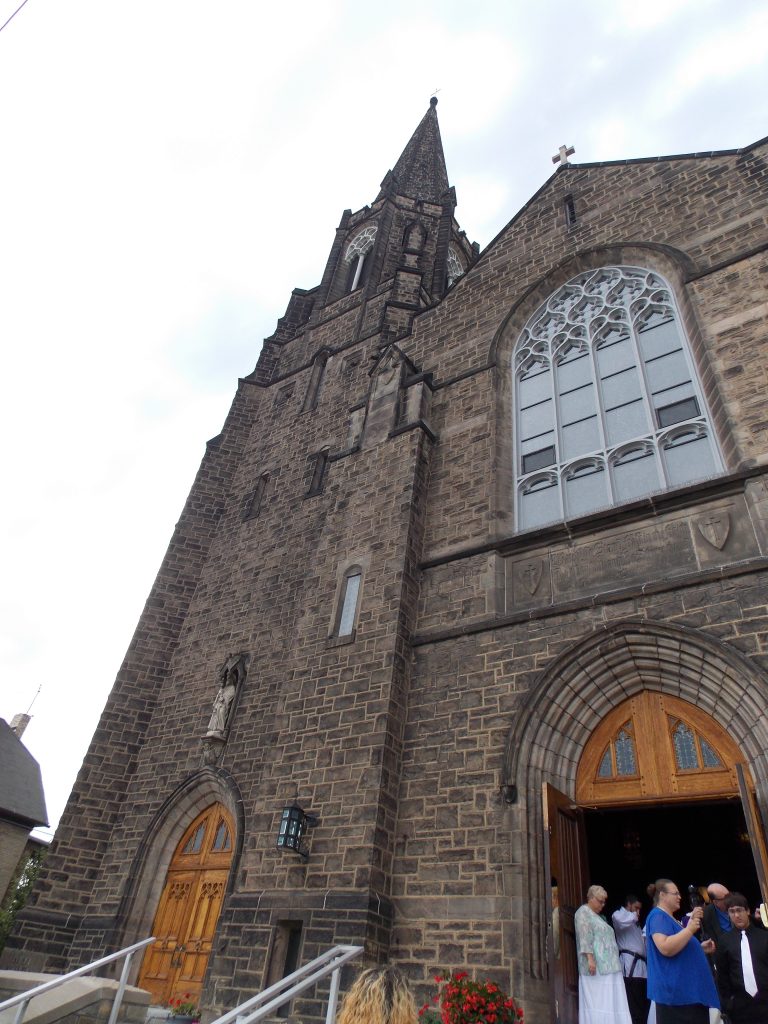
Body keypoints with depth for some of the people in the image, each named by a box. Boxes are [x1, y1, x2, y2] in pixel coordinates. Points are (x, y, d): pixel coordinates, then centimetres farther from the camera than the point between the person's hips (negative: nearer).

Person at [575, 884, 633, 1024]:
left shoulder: (599, 915, 22)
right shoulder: (583, 912, -7)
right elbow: (584, 937, -16)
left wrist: (613, 962, 22)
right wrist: (590, 958, -24)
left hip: (607, 966, 9)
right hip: (596, 966, -9)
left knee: (610, 1002, 5)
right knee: (597, 1001, -9)